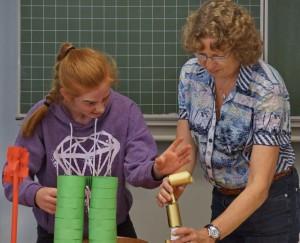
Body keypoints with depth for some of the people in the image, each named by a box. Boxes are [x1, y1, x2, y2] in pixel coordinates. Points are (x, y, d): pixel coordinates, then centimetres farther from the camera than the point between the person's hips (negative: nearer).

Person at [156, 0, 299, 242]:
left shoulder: (267, 90, -26)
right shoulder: (191, 73, -10)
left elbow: (259, 186, -30)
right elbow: (186, 147, -3)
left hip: (271, 203, -5)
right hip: (223, 199, 5)